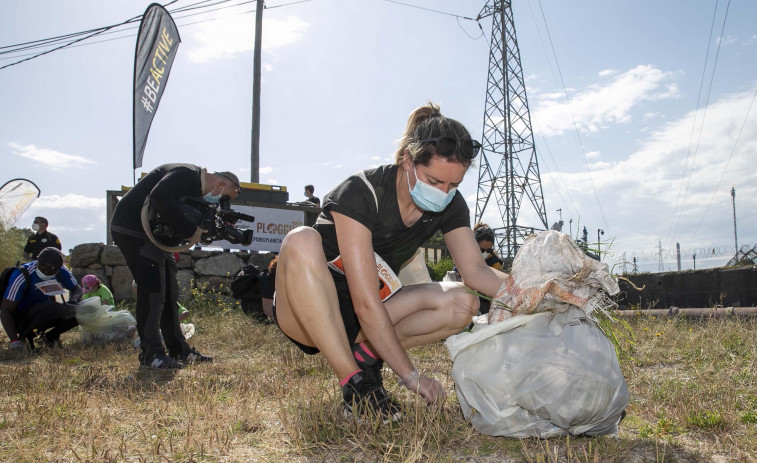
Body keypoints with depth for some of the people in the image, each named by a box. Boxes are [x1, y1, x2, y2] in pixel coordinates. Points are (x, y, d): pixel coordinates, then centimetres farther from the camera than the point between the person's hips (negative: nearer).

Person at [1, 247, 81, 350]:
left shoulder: (61, 271, -10)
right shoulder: (22, 276, -25)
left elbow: (76, 288, 7)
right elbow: (5, 310, -23)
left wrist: (72, 303, -18)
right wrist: (14, 340, -33)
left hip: (42, 313, 6)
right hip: (20, 317, -6)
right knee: (55, 308, -33)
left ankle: (49, 337, 5)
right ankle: (25, 336, -12)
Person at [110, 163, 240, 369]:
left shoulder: (196, 188, 12)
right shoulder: (187, 174, -19)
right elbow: (159, 198, -35)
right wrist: (190, 230, -29)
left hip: (153, 234, 10)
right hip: (133, 230, -10)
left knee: (168, 292, 10)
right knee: (152, 289, -14)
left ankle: (179, 350, 16)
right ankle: (151, 354, -9)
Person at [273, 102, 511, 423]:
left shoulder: (449, 206, -6)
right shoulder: (361, 194, -27)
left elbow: (476, 270, -8)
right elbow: (365, 304, -31)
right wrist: (410, 376, -30)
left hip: (363, 323, 5)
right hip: (307, 313, -4)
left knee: (462, 303, -16)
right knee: (302, 241, -38)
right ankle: (354, 384, -30)